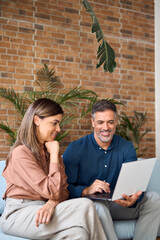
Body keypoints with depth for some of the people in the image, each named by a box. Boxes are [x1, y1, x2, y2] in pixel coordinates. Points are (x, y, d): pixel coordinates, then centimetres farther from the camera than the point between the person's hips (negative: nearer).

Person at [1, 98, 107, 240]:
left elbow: (63, 190, 6)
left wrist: (51, 203, -17)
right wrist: (54, 155, -10)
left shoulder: (50, 149, 13)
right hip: (19, 213, -6)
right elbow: (52, 192, -17)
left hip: (42, 208, 7)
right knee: (85, 206, -26)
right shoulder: (20, 153, -14)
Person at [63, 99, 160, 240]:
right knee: (98, 205, -38)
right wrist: (86, 190, -31)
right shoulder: (75, 149, -6)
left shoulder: (127, 148, 4)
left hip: (117, 204, 4)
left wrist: (133, 198, -30)